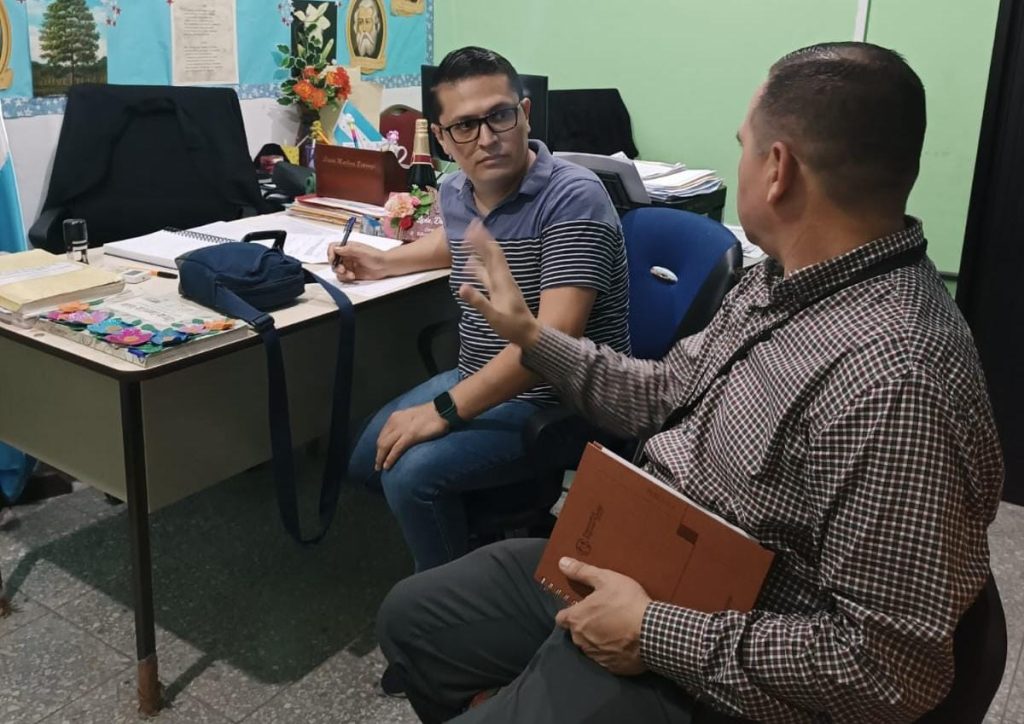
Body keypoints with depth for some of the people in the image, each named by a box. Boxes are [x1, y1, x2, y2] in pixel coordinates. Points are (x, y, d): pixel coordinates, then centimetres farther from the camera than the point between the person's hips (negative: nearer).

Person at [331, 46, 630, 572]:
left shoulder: (571, 198, -23)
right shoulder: (454, 192, 2)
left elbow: (554, 336, -33)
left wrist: (444, 411, -32)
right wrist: (384, 262, 18)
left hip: (557, 400, -8)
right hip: (479, 381, 9)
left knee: (411, 473, -24)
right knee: (366, 459, 12)